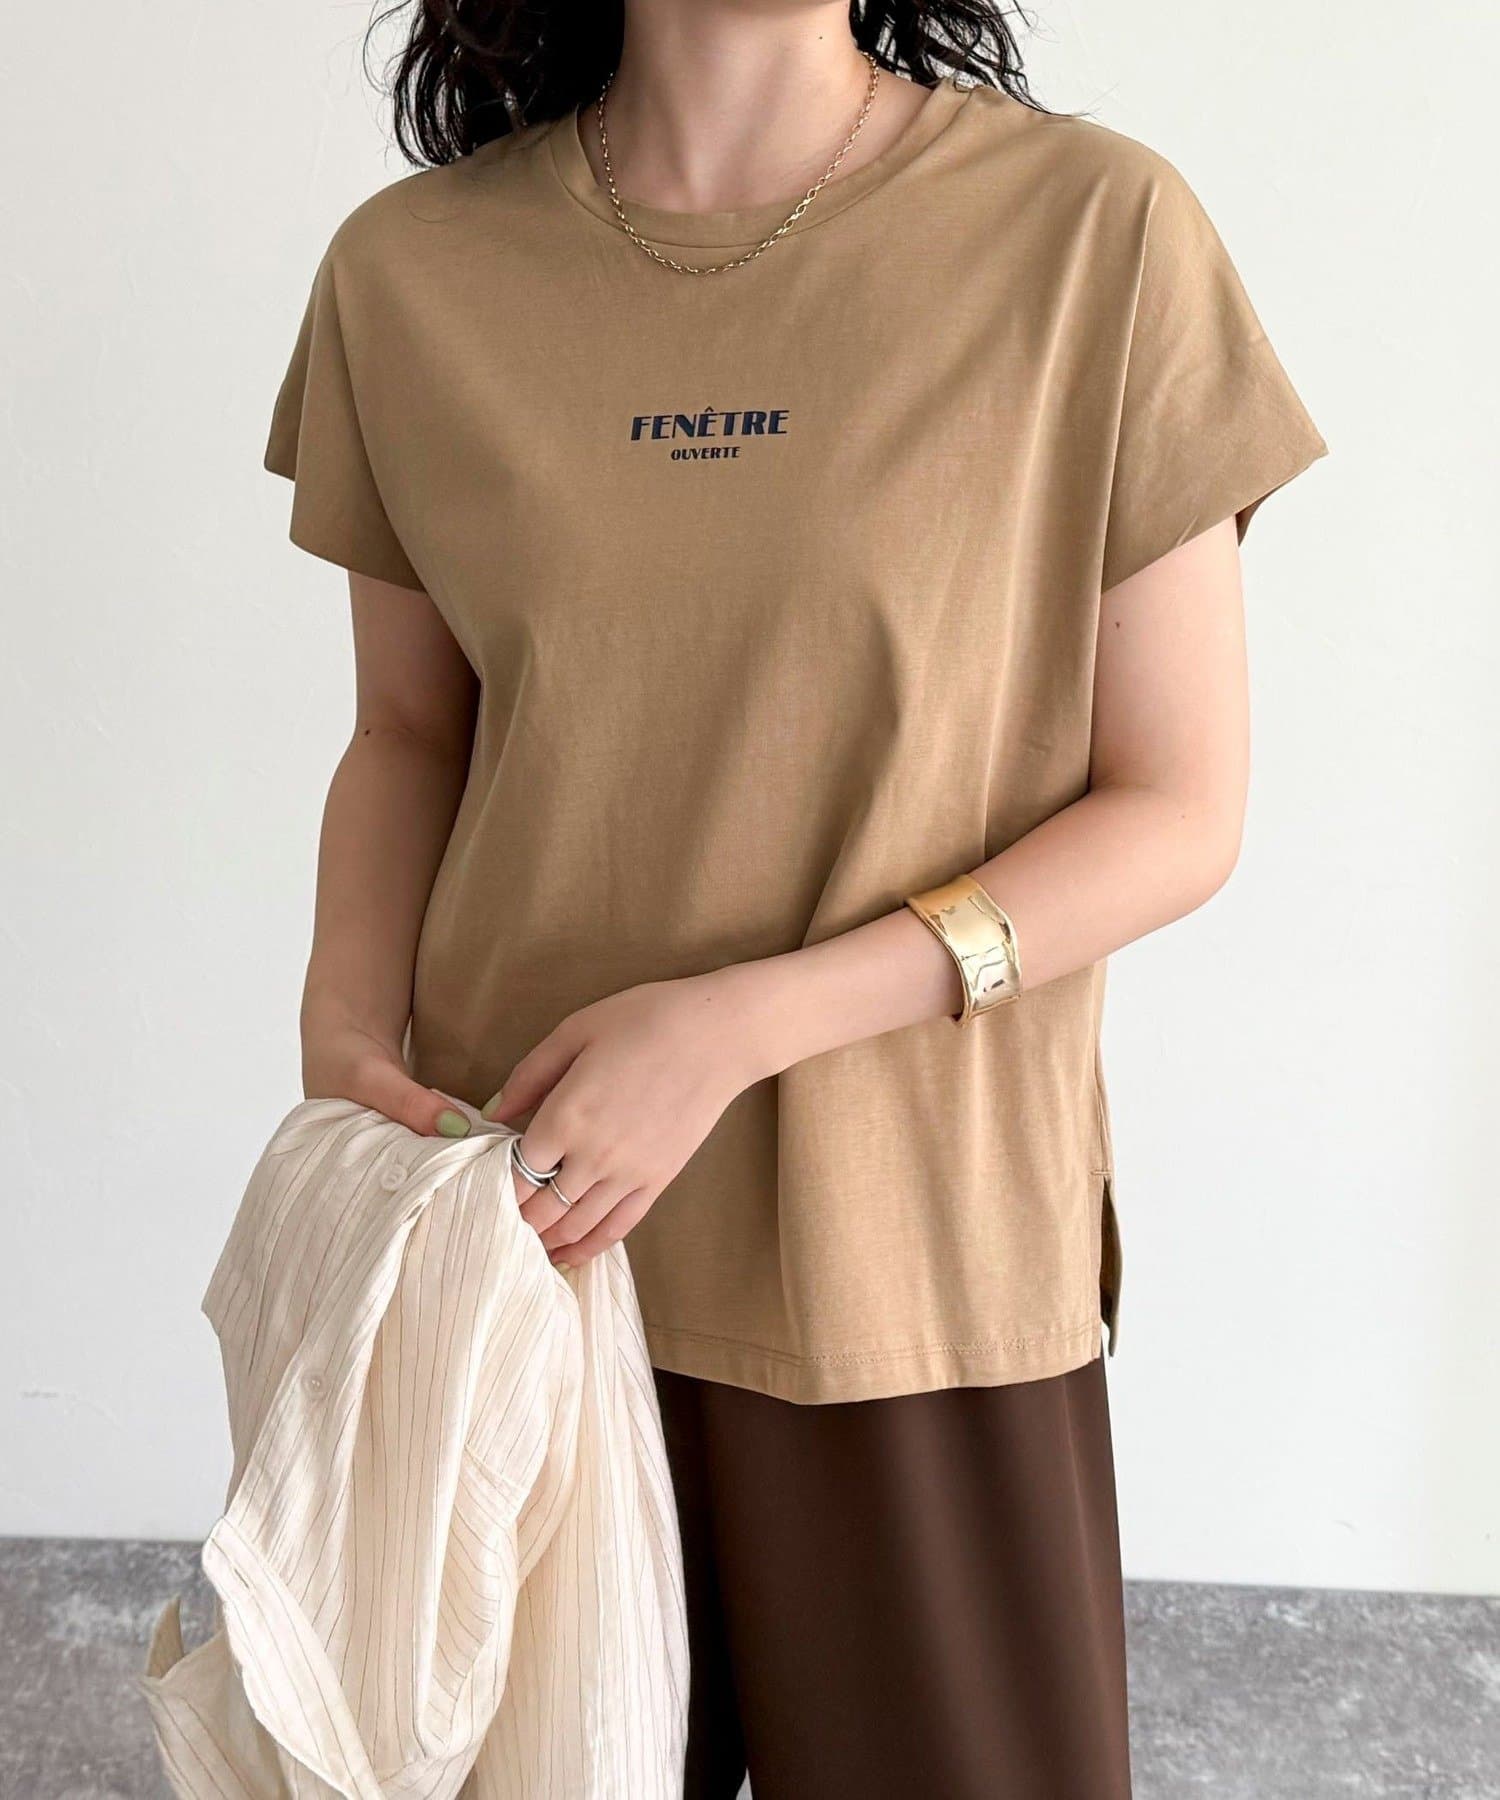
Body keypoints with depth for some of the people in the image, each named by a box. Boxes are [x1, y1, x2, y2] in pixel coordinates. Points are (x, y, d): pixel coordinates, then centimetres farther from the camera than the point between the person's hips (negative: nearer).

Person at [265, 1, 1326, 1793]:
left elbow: (1179, 811, -7)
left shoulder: (1099, 229, -9)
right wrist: (348, 1020, -8)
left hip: (909, 1258, -1)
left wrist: (739, 1024, -17)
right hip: (524, 1205, 2)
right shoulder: (406, 269, -1)